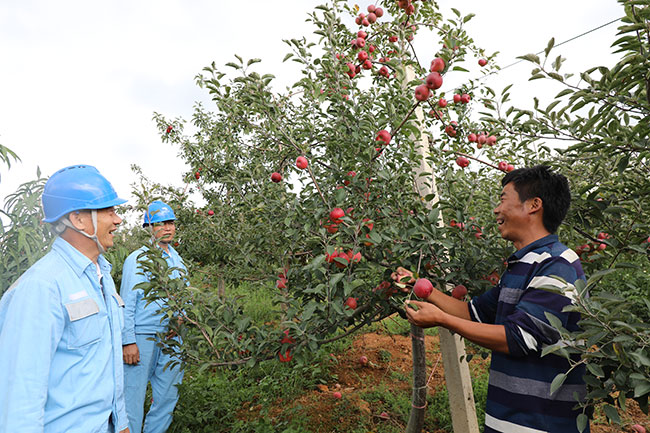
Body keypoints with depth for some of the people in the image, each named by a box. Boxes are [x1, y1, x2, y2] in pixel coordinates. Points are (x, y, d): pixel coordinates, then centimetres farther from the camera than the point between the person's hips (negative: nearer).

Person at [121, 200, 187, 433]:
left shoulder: (177, 260, 12)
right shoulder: (137, 259, -6)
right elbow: (127, 303, -9)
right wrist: (128, 341, -14)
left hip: (171, 336, 6)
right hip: (142, 336, -6)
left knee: (167, 396, 13)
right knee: (133, 396, 0)